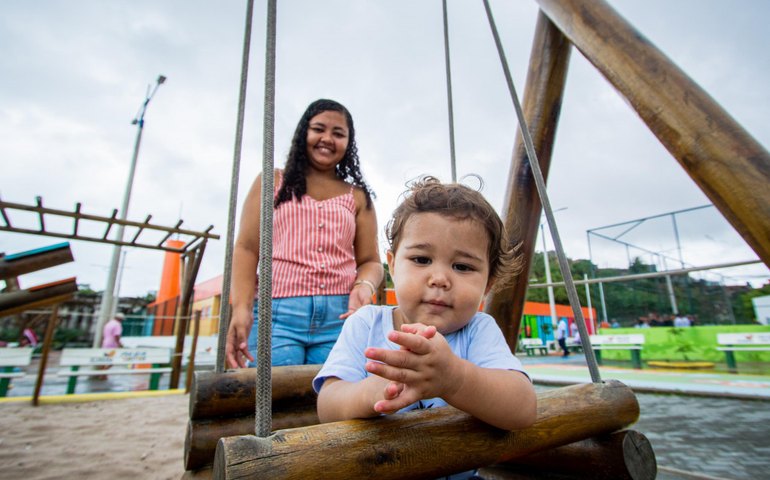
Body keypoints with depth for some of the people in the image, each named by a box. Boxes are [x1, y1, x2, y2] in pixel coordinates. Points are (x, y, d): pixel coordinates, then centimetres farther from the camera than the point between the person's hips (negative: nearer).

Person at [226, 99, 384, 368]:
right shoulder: (272, 182, 14)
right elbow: (247, 249, 6)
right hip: (277, 314, 0)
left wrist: (364, 286, -11)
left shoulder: (357, 197, 16)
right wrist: (242, 308, -9)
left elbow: (370, 261, 12)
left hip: (341, 316, 1)